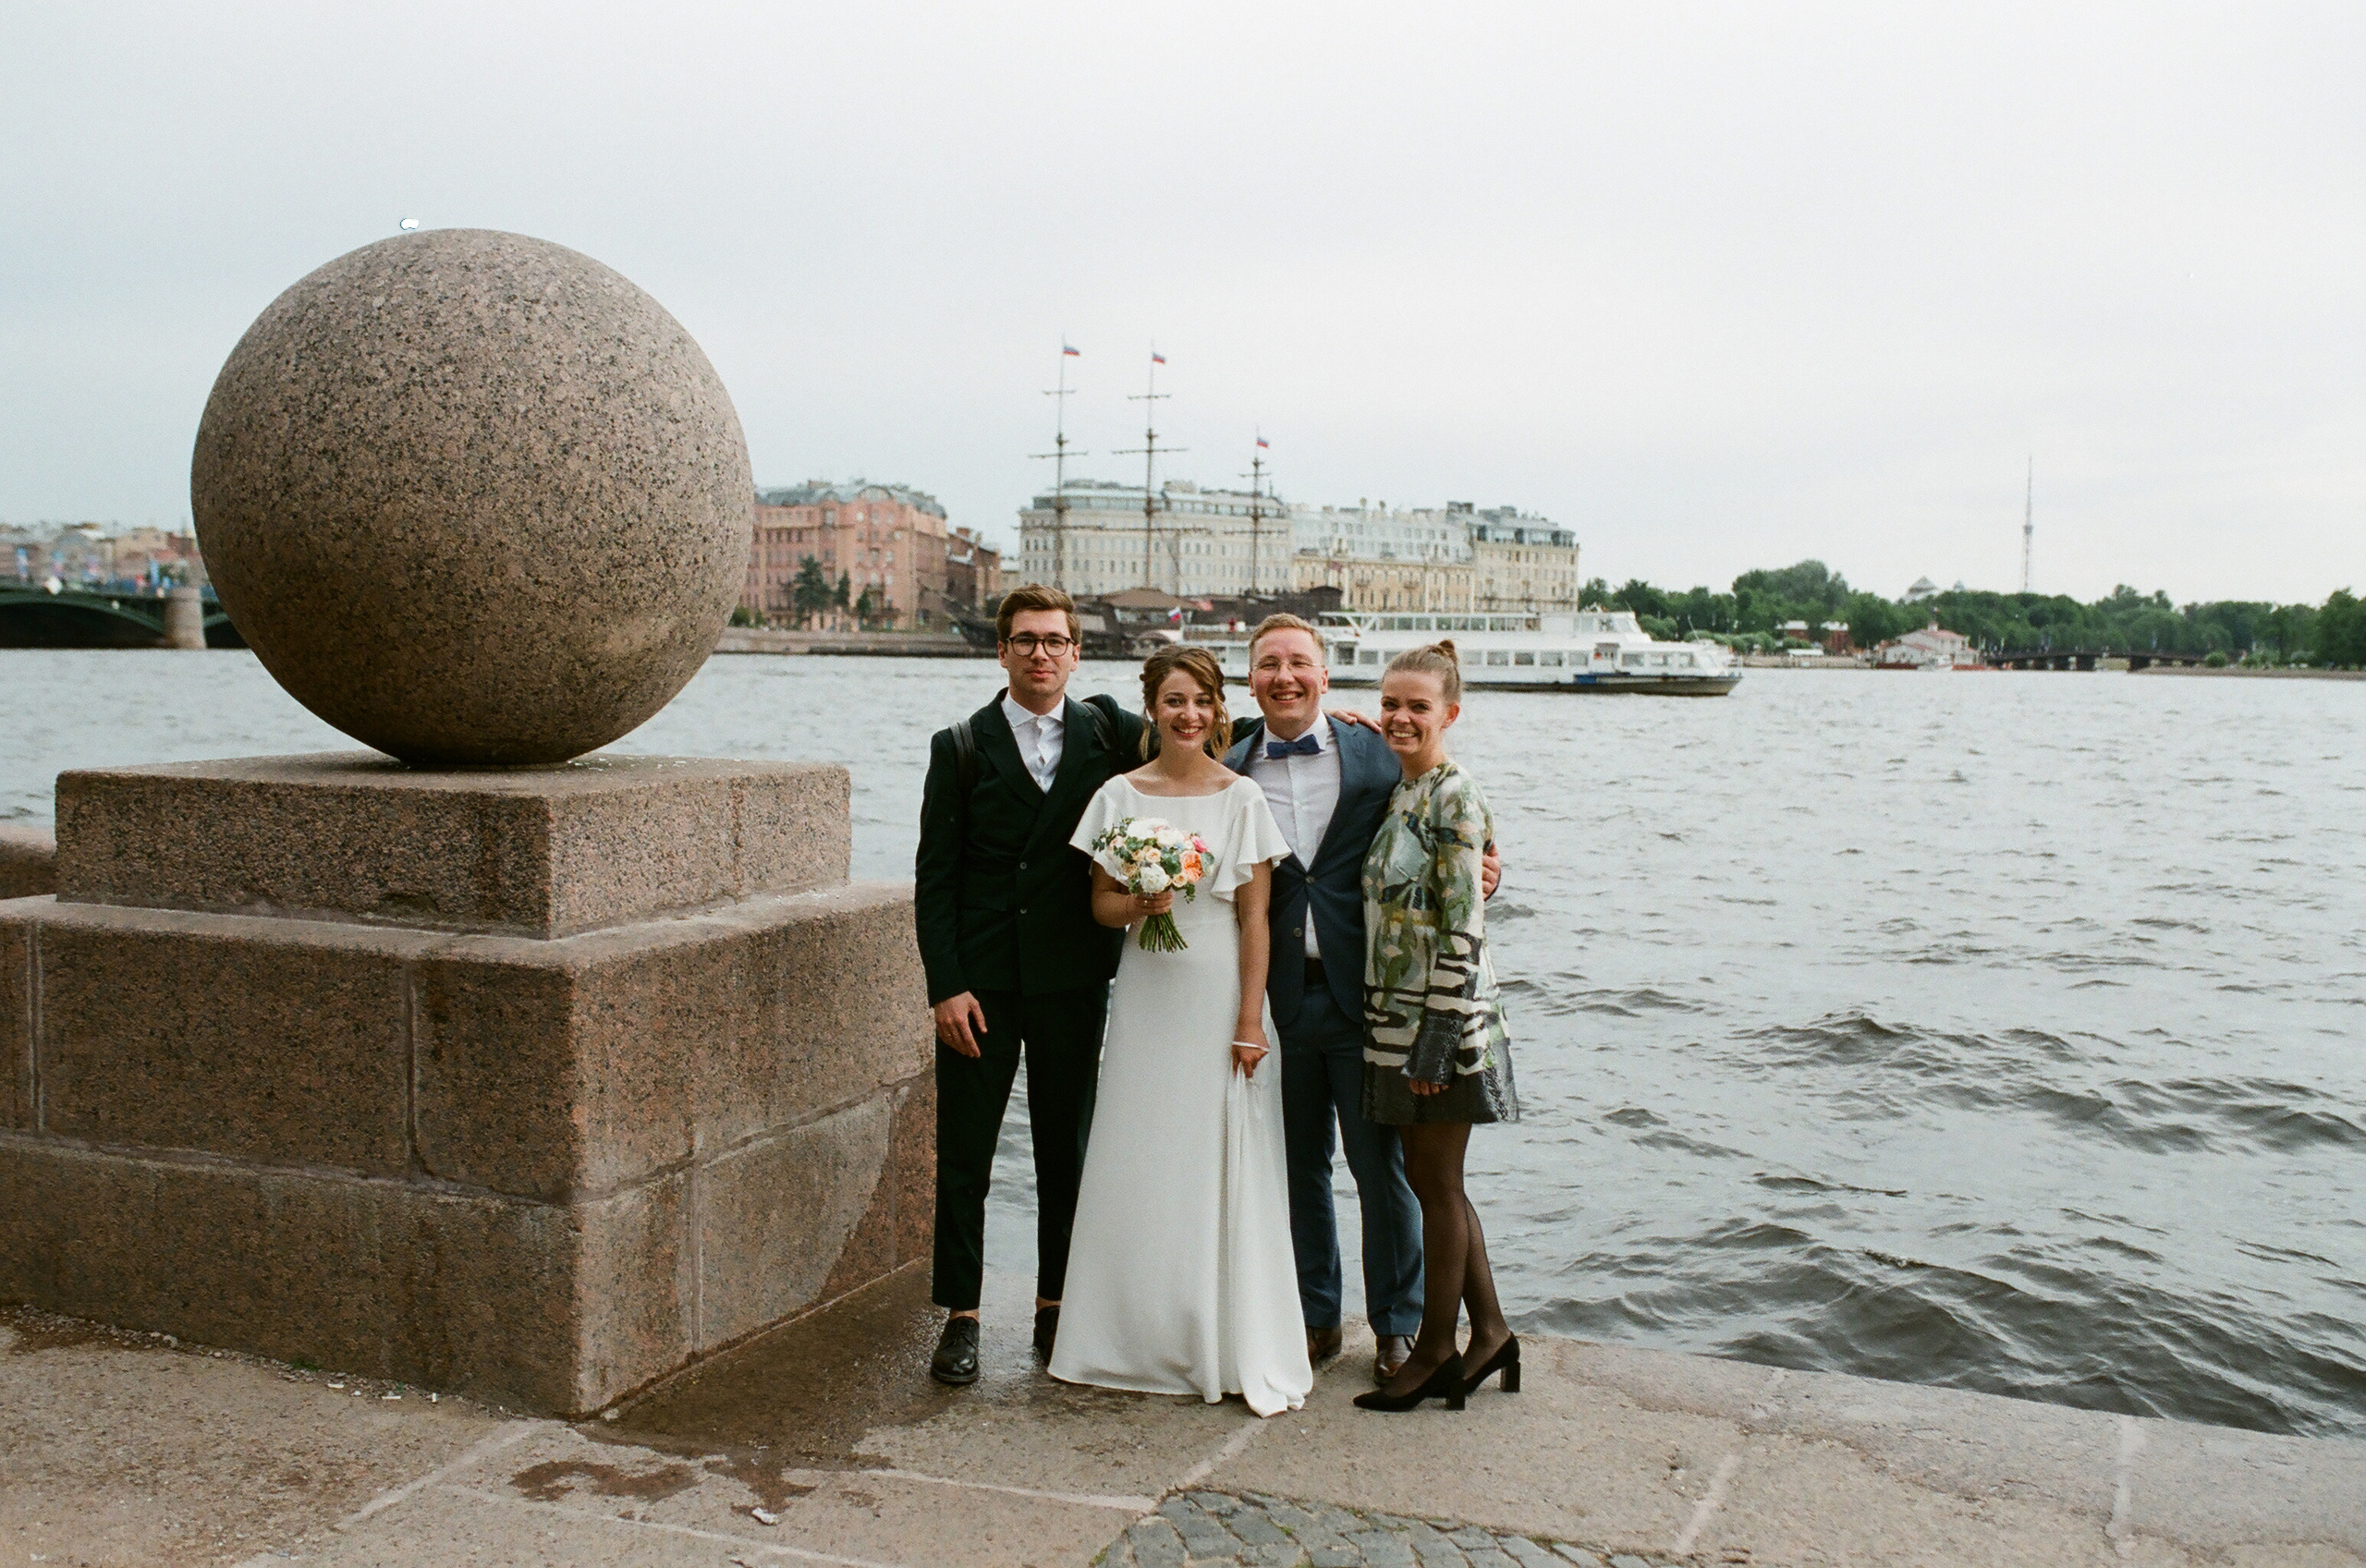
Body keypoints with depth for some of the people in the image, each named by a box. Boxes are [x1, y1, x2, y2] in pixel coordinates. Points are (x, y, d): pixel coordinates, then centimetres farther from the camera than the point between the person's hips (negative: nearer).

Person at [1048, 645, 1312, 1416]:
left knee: (1222, 1170, -1)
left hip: (1218, 997, -2)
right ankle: (1143, 1339, 17)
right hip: (1145, 997, 2)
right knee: (1138, 1168, 4)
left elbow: (1255, 919, -4)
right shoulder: (1119, 796, 4)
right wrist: (1139, 905, -15)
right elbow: (1100, 904, 8)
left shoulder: (1243, 798, -1)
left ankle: (1234, 1348, 10)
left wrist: (1249, 1023, -9)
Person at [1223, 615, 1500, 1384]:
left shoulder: (1377, 756, -1)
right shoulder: (1229, 773, 3)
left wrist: (1476, 877, -18)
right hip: (1278, 999, 2)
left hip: (1362, 996, -2)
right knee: (1299, 1165, 14)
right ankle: (1315, 1317, 29)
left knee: (1382, 1167, 6)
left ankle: (1396, 1324, 22)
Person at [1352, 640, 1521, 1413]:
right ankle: (1491, 1332, 25)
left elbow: (1465, 926, -18)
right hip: (1396, 1015, 9)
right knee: (1429, 1180, 14)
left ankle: (1436, 1350, 15)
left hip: (1442, 1017, -9)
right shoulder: (1402, 795, 11)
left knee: (1436, 1183, 2)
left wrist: (1439, 1037, -19)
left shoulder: (1454, 797, -15)